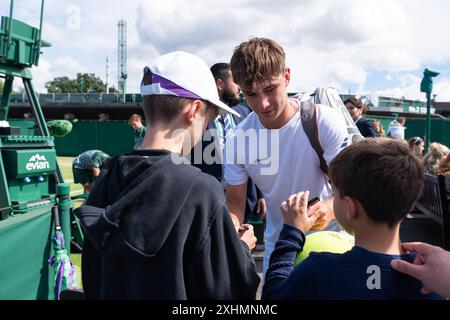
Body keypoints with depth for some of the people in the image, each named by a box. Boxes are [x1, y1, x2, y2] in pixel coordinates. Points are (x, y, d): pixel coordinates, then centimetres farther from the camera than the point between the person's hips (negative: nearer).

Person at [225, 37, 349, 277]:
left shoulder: (326, 123, -20)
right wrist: (231, 231, -28)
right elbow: (235, 203, -5)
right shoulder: (238, 140, -12)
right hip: (277, 247, 2)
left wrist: (330, 208, -42)